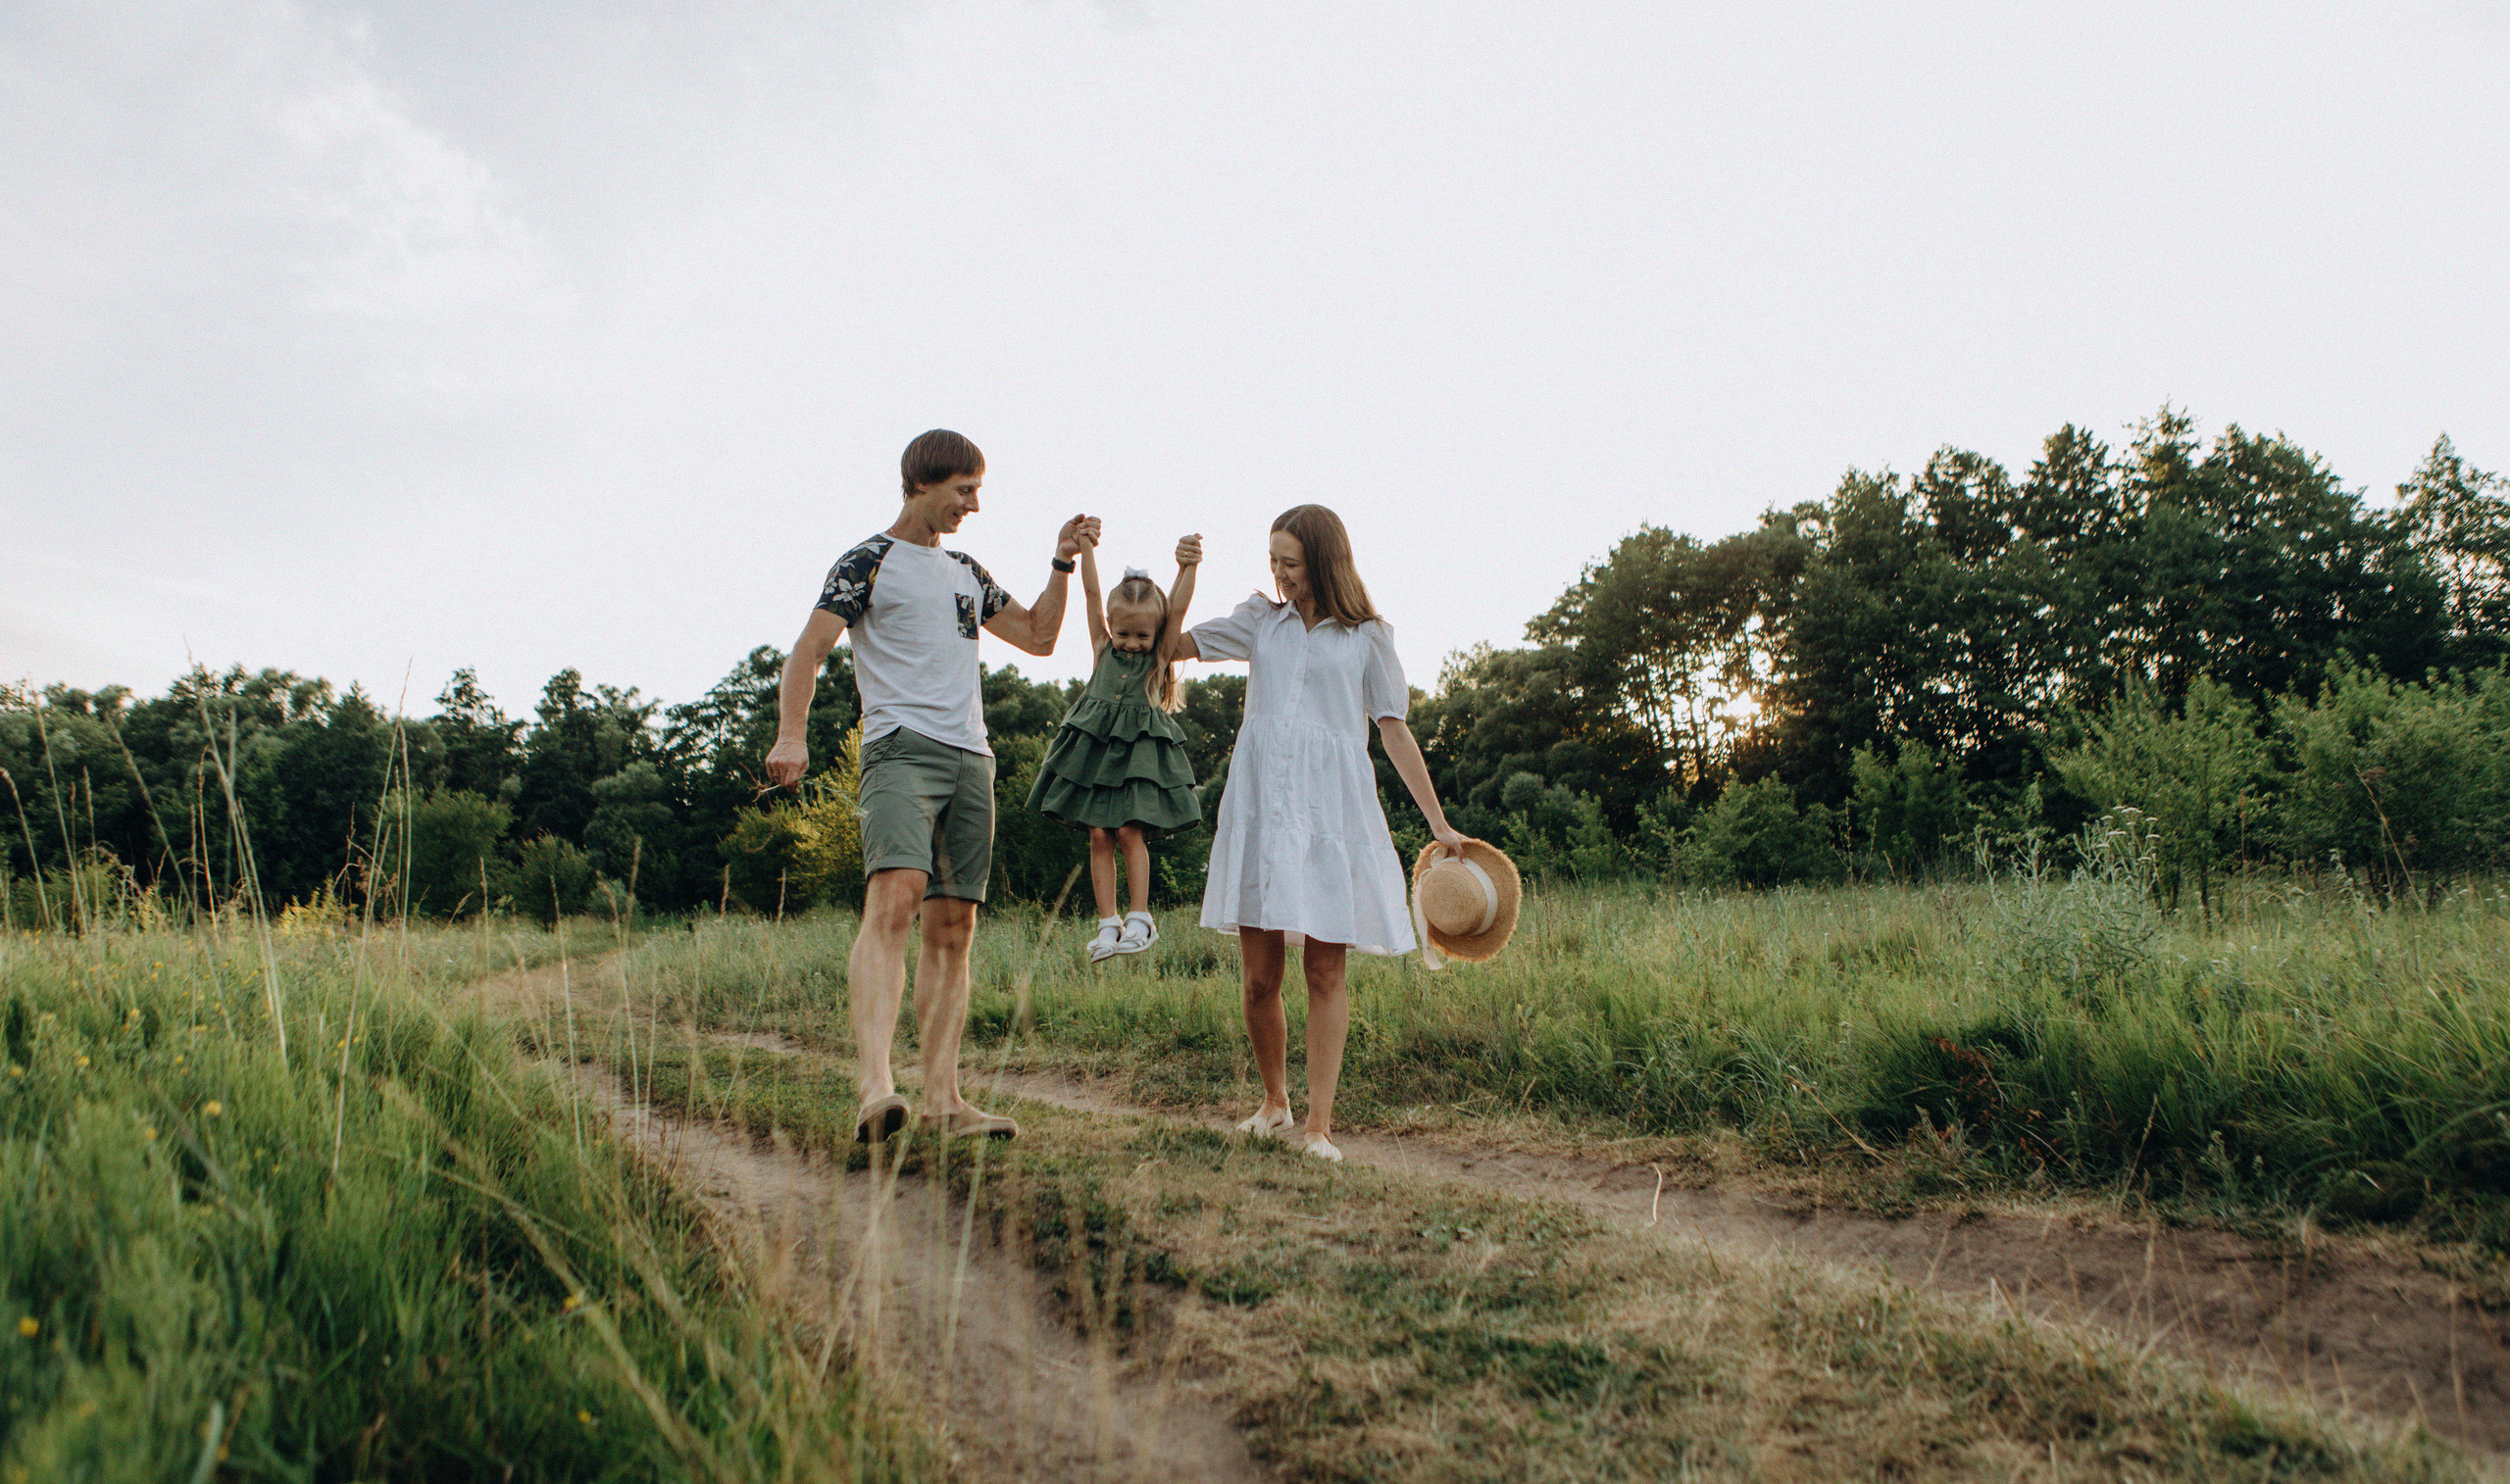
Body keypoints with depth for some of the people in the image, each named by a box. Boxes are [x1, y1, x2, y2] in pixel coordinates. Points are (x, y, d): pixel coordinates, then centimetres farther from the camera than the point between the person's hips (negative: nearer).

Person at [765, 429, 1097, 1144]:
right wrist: (791, 735, -21)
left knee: (952, 927, 3)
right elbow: (808, 649, -5)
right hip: (901, 747, -7)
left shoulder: (965, 571, 25)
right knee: (894, 897, -26)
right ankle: (875, 1086, -35)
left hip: (971, 757, 7)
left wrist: (1062, 564, 18)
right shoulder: (868, 562, 4)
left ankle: (943, 1097, 4)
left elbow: (1037, 637, 30)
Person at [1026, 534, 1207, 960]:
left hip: (1140, 749, -2)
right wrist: (1085, 548, 0)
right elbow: (1092, 595, 6)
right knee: (1099, 835, -1)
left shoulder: (1159, 657, 6)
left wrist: (1187, 567, -20)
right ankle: (1108, 923, 3)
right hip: (1096, 745, 3)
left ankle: (1140, 918, -1)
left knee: (1129, 832, -11)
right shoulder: (1103, 648, 11)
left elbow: (1178, 609, -7)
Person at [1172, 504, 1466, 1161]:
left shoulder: (1366, 636, 10)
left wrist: (1438, 823, 5)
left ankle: (1318, 1124, 1)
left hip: (1331, 807, -2)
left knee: (1326, 971, -5)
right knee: (1258, 977, 1)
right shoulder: (1260, 619, 17)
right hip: (1259, 804, 2)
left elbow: (1395, 732, 9)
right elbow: (1172, 646, 17)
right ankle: (1274, 1100, 23)